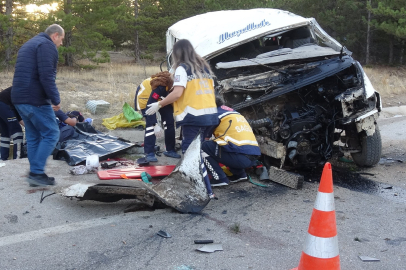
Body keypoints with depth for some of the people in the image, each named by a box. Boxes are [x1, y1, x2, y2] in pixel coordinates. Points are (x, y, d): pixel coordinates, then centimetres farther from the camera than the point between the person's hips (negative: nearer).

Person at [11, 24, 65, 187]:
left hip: (19, 98, 10)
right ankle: (37, 172, -7)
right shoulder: (47, 45, -8)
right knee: (51, 134, -4)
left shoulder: (29, 44, 24)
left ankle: (35, 175, 14)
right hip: (35, 99, -10)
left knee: (33, 137, 13)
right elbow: (46, 76, -20)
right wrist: (56, 99, -16)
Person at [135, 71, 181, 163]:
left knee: (169, 121, 1)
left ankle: (170, 150, 12)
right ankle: (149, 154, -14)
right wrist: (155, 125, -38)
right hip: (145, 97, -7)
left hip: (161, 98, 7)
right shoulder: (161, 86, -41)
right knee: (151, 124, -18)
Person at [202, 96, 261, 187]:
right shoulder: (234, 112, 29)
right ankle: (239, 174, 21)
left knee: (203, 146, 2)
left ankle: (220, 178, -3)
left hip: (240, 157, -8)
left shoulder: (216, 113, 7)